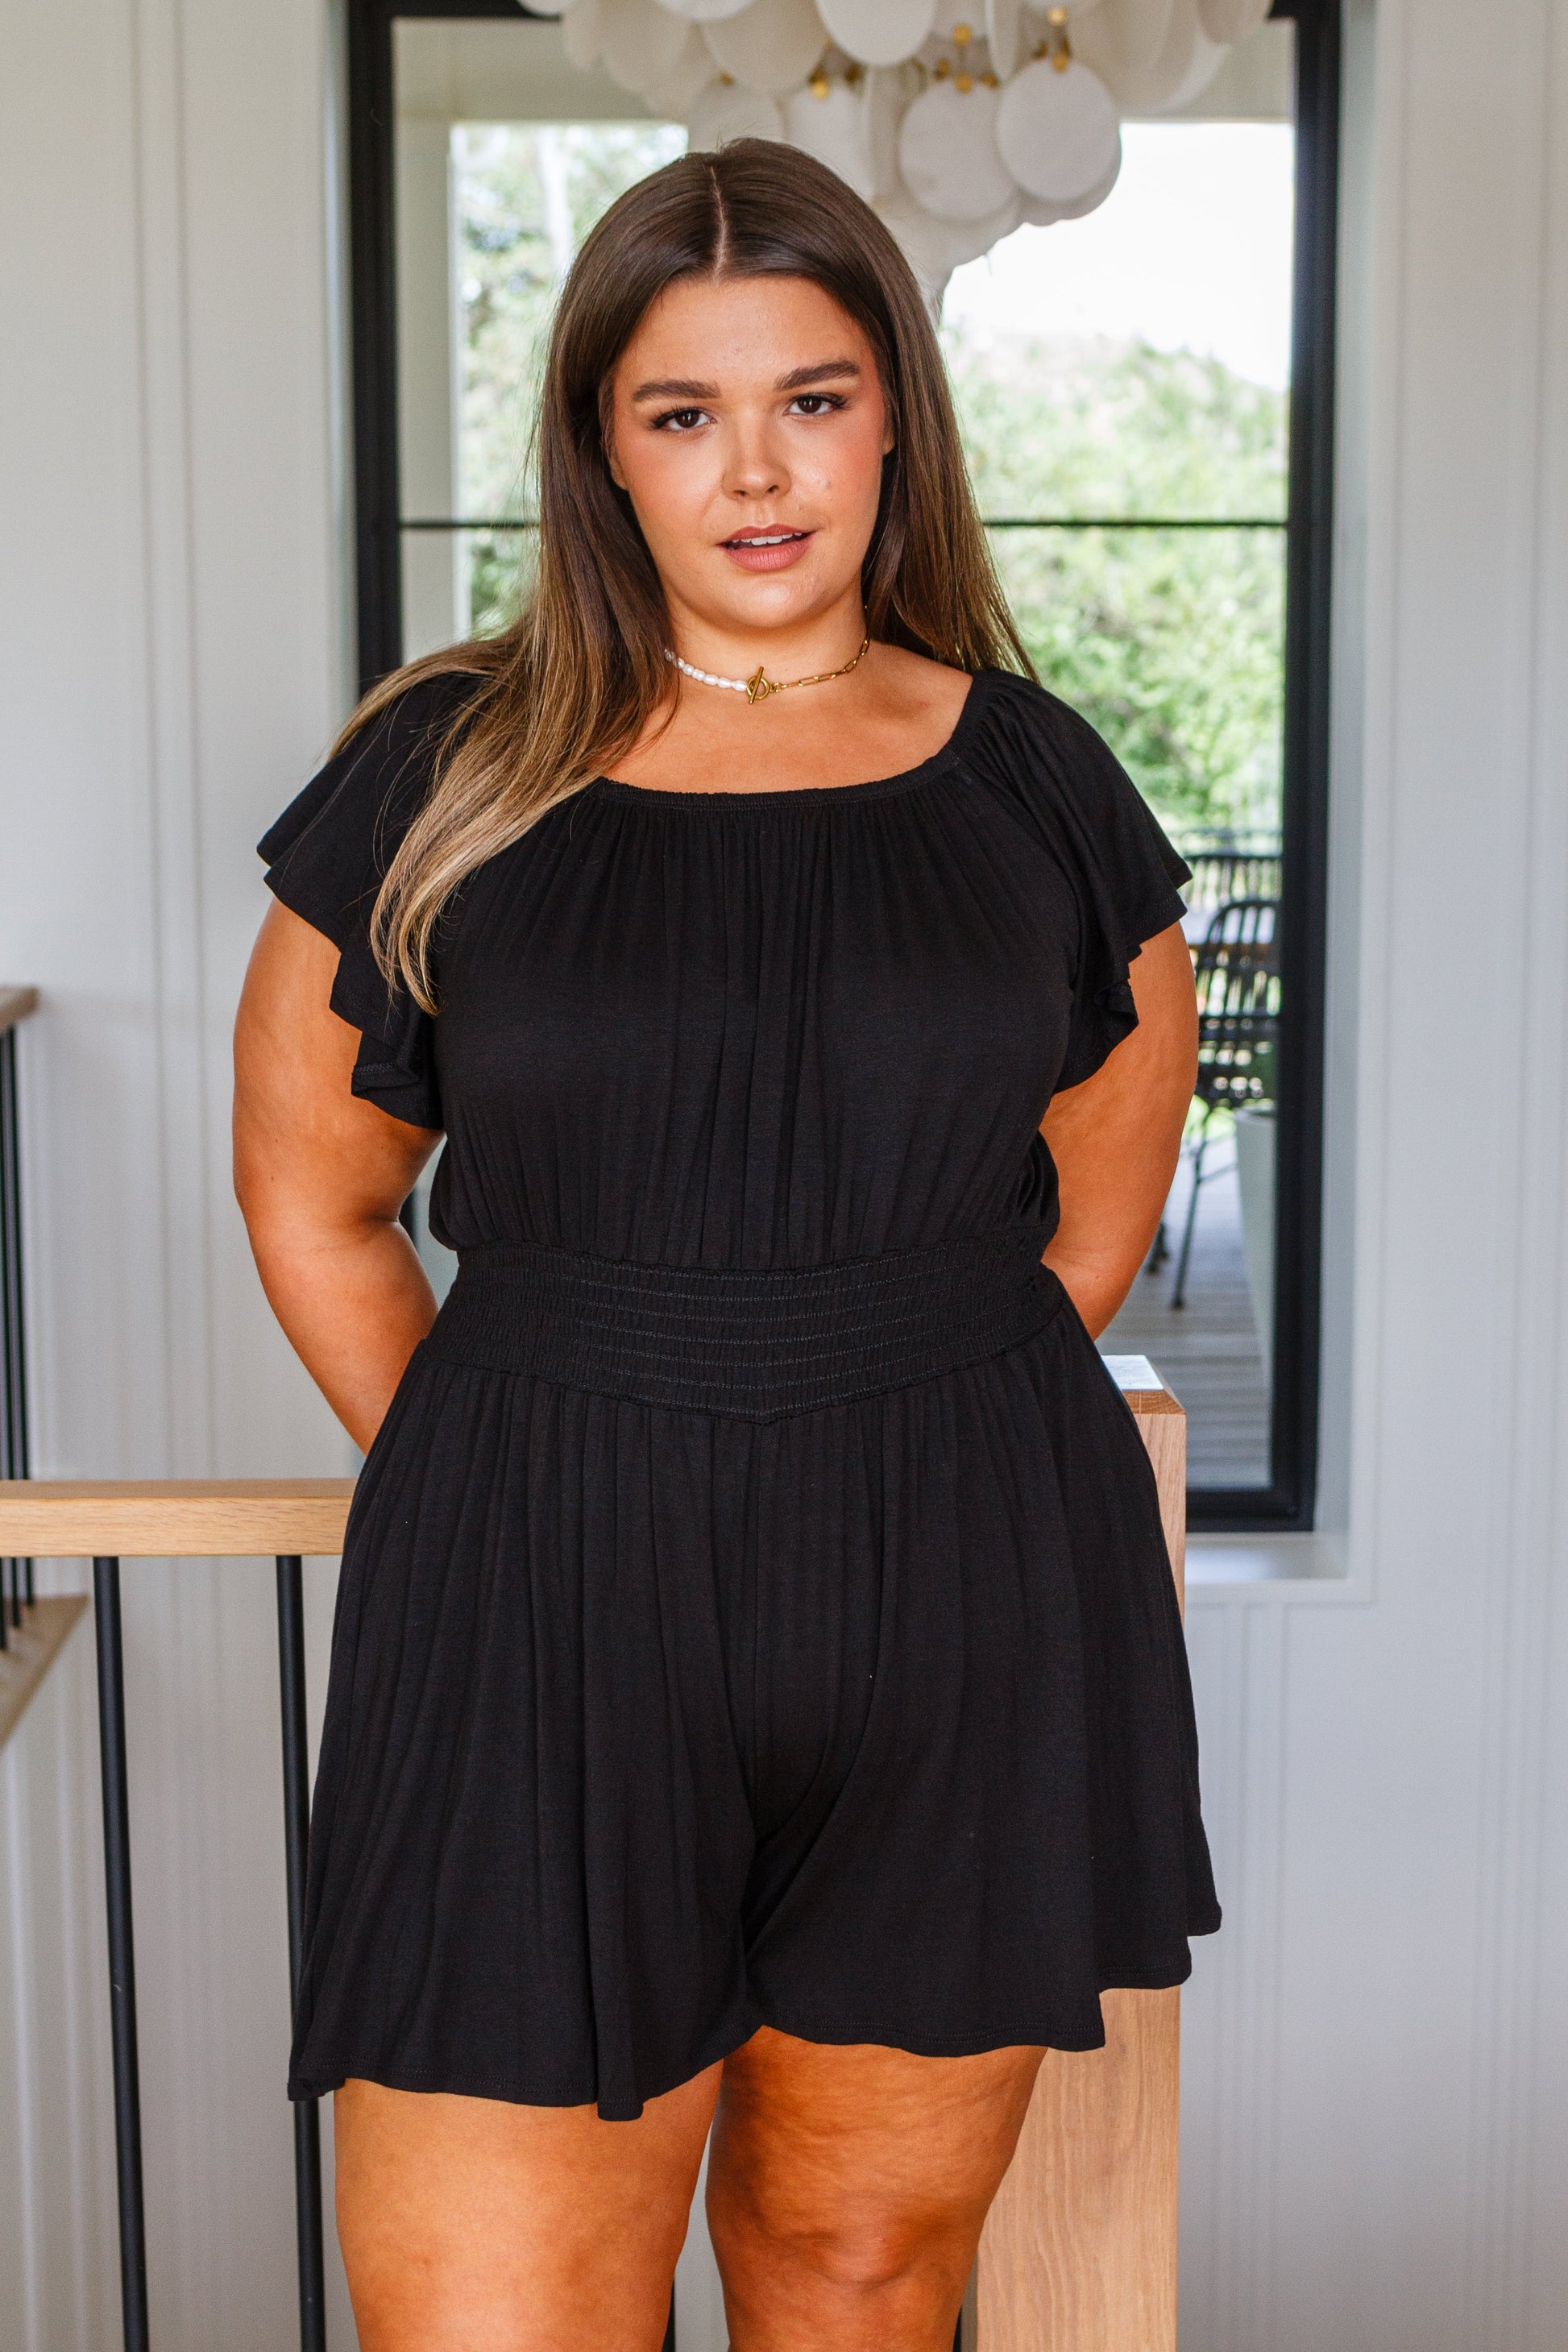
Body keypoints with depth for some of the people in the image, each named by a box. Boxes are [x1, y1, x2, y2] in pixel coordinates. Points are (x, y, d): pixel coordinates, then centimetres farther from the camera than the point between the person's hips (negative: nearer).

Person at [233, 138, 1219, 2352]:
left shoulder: (1033, 780, 7)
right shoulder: (446, 775, 3)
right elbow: (311, 1197, 9)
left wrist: (889, 1429, 11)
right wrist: (507, 1496, 6)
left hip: (965, 1618, 2)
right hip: (544, 1600, -1)